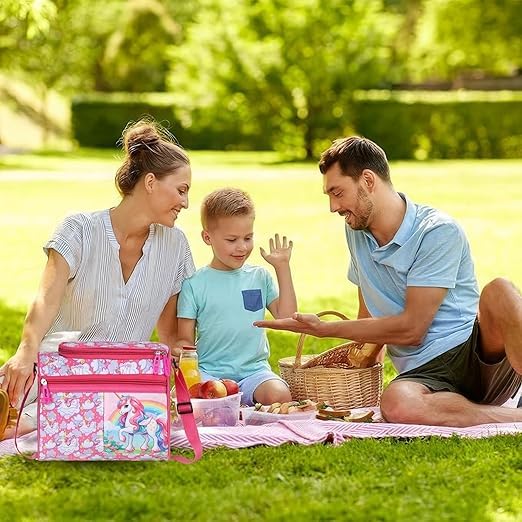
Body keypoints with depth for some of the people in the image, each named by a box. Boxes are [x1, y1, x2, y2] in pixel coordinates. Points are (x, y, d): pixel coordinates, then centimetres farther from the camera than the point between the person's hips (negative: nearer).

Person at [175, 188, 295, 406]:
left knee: (280, 395, -29)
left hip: (254, 370, 2)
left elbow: (286, 316, 4)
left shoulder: (259, 277, 14)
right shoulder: (194, 284, 4)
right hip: (209, 371, -1)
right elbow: (185, 340, 5)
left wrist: (282, 267, 5)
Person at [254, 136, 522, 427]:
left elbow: (410, 329, -11)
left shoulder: (439, 232, -8)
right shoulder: (356, 232, 14)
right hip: (425, 374, 4)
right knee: (397, 405, -36)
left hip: (481, 352, -4)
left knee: (499, 293, -37)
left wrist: (324, 329, -5)